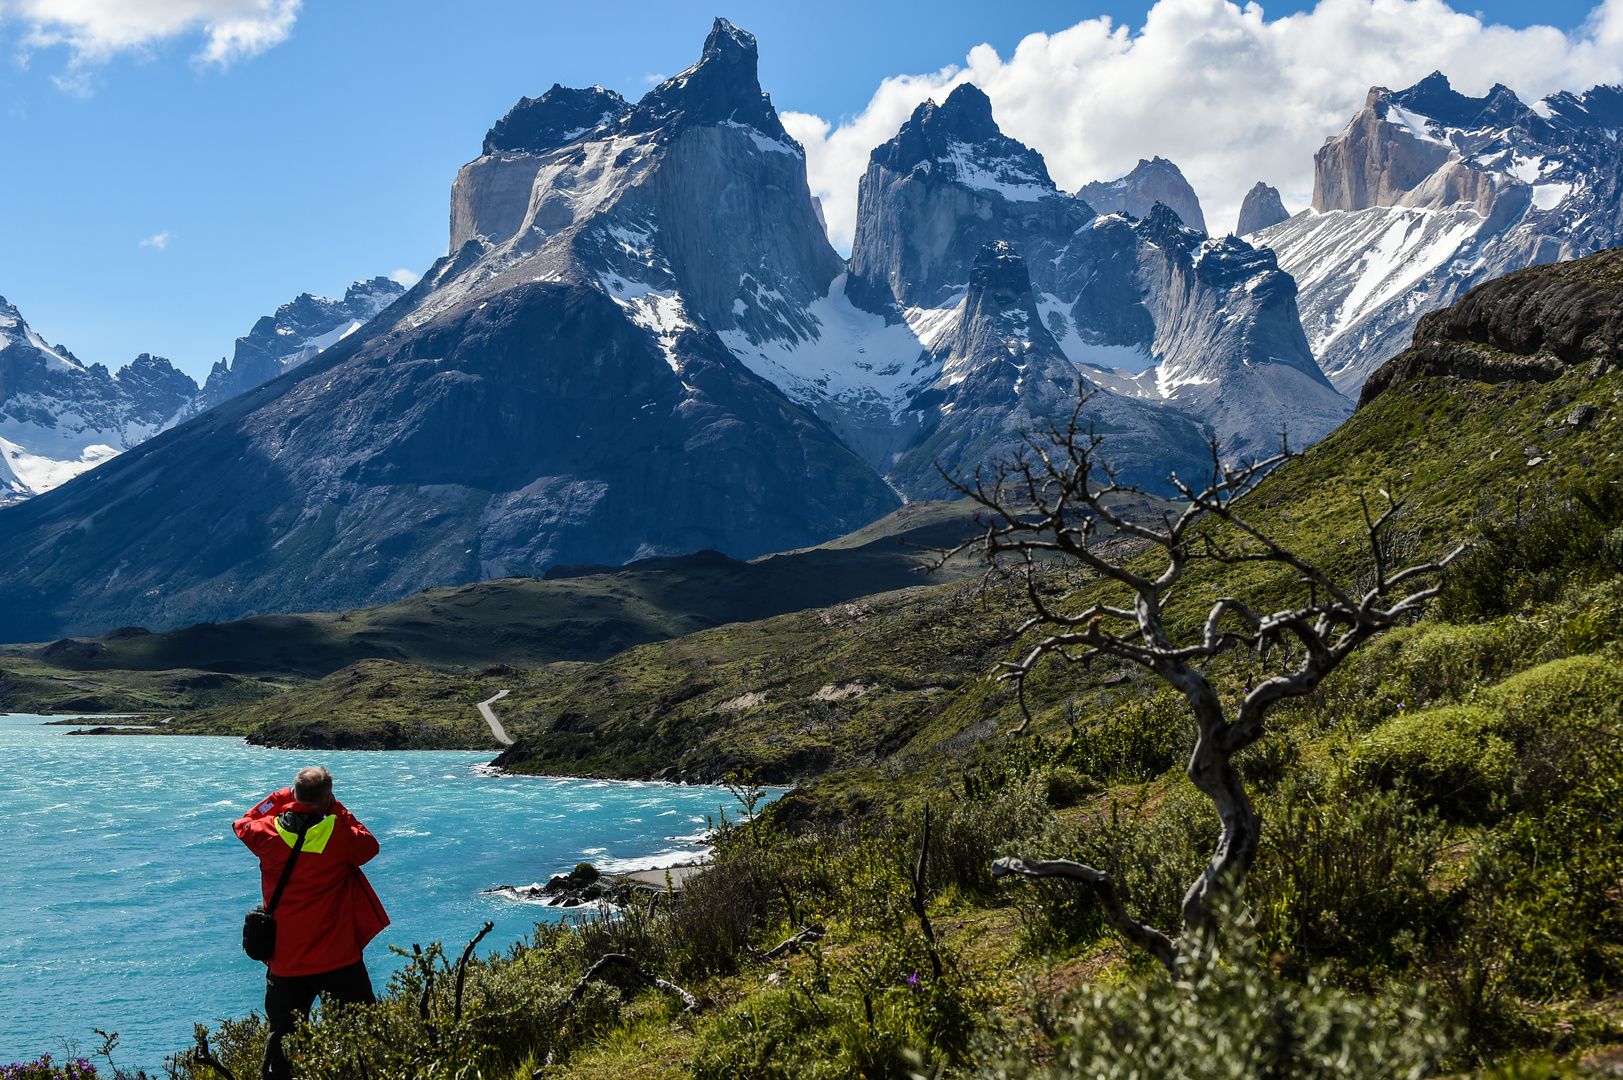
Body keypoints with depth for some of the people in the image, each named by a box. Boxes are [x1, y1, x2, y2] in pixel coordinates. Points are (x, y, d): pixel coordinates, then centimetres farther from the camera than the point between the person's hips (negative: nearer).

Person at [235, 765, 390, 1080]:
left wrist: (280, 798, 18)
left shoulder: (268, 833, -5)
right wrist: (339, 812, 6)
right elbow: (370, 846, 4)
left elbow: (243, 824, 18)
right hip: (337, 959, -3)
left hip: (284, 961, 3)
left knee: (281, 1035, 17)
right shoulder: (338, 834, -15)